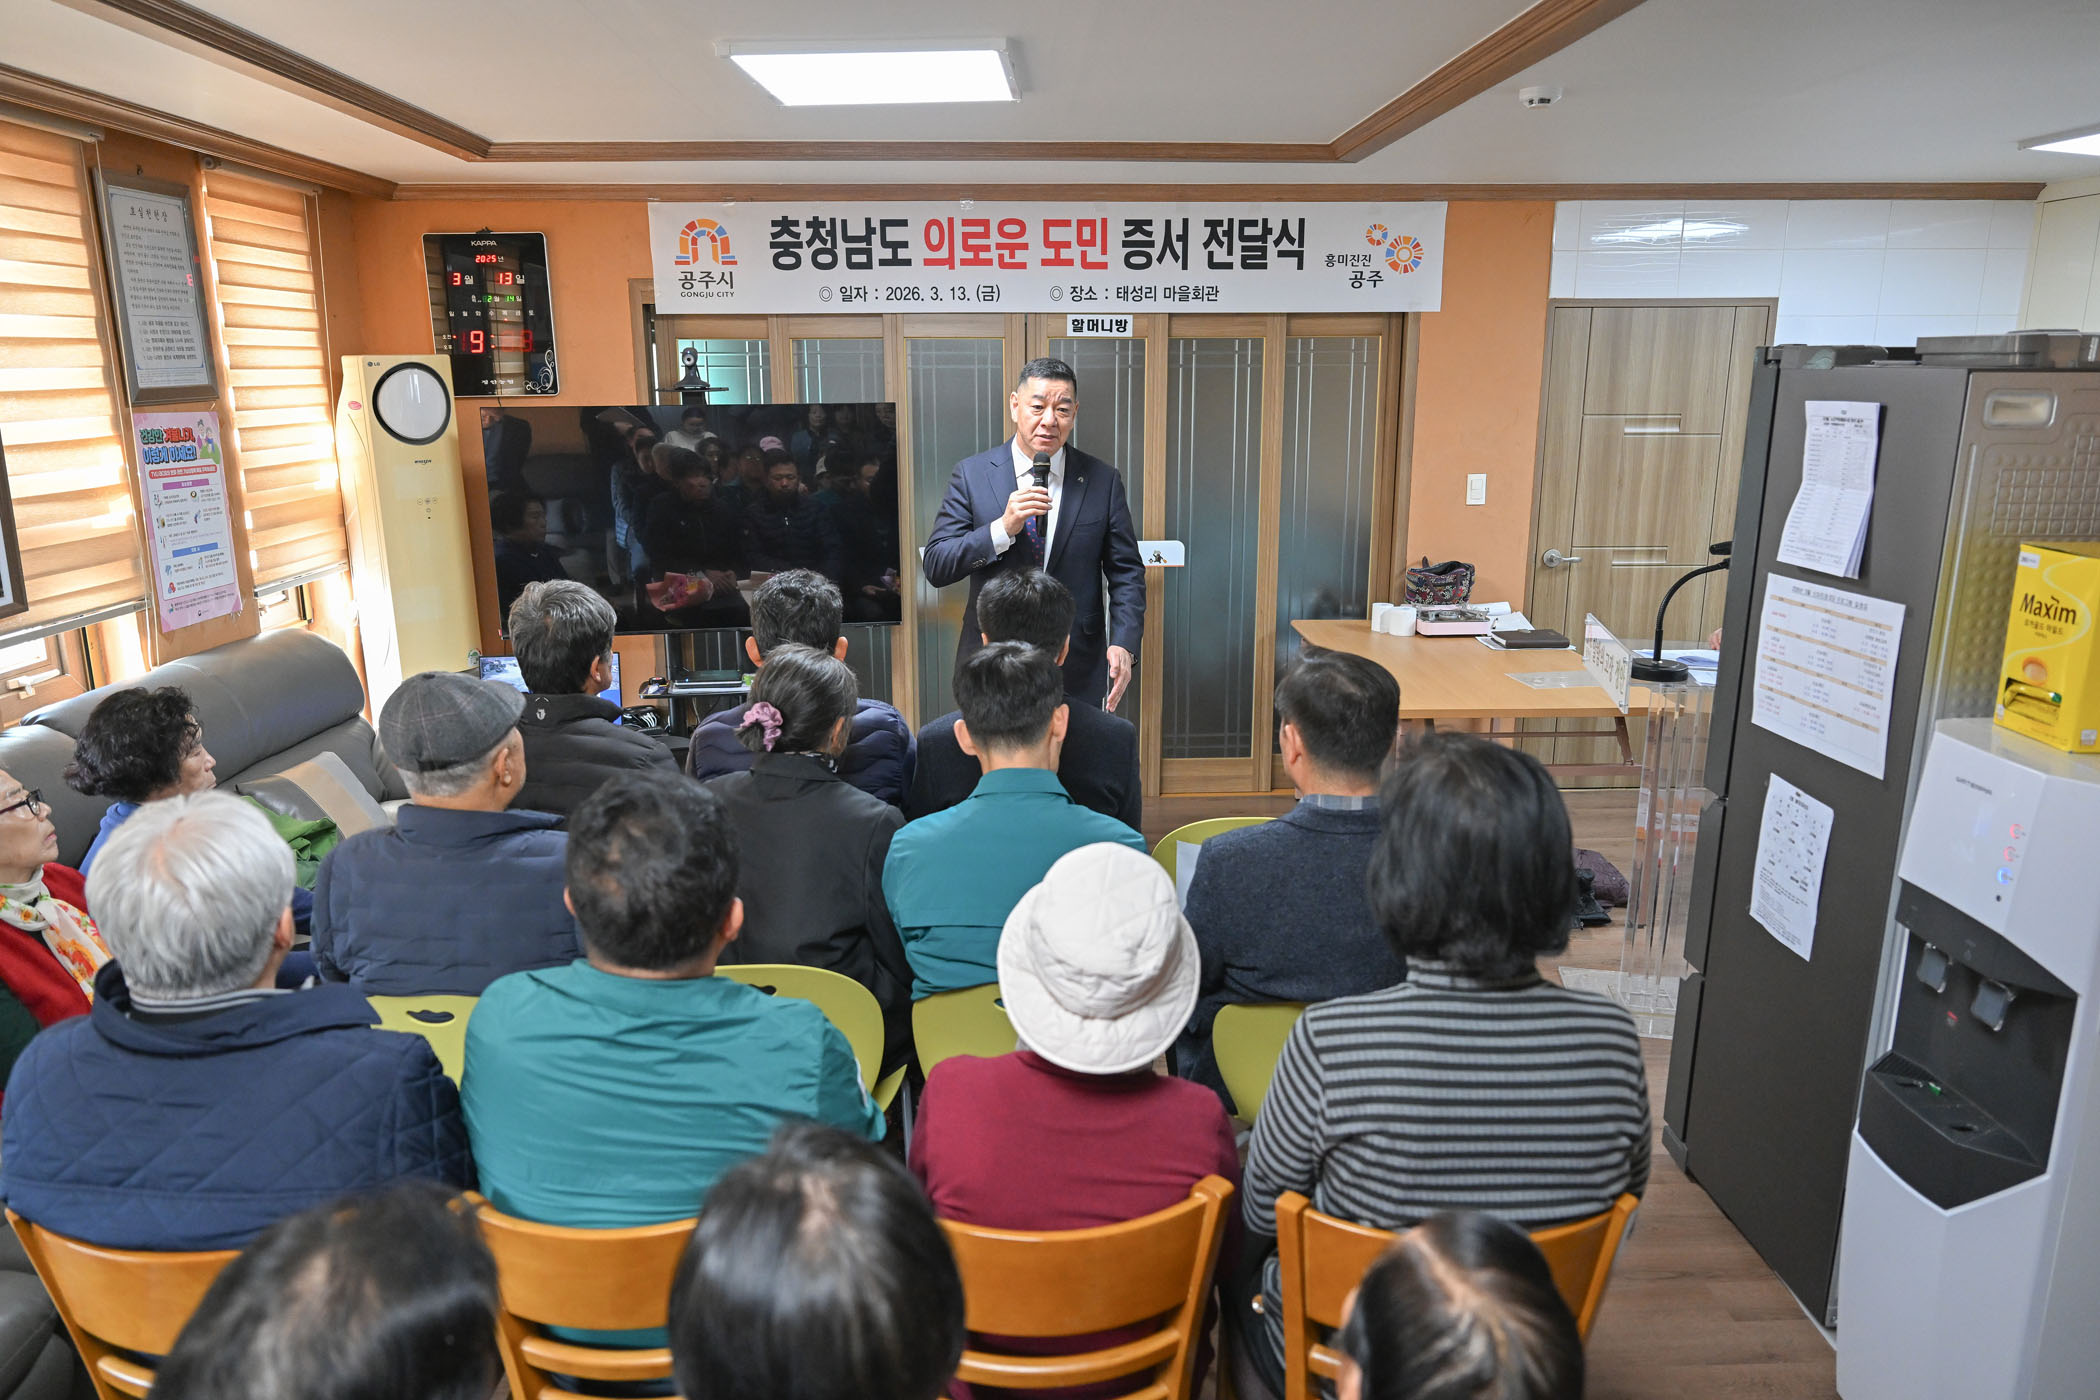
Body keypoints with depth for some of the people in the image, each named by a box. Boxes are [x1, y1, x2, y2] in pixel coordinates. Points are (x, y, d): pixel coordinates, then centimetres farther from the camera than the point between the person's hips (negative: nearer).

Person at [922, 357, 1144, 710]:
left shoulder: (1103, 480, 0)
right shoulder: (971, 474, -1)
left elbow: (1126, 572, 3)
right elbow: (935, 566, -7)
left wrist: (1124, 644, -12)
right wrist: (1003, 528, -20)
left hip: (1078, 671, 1)